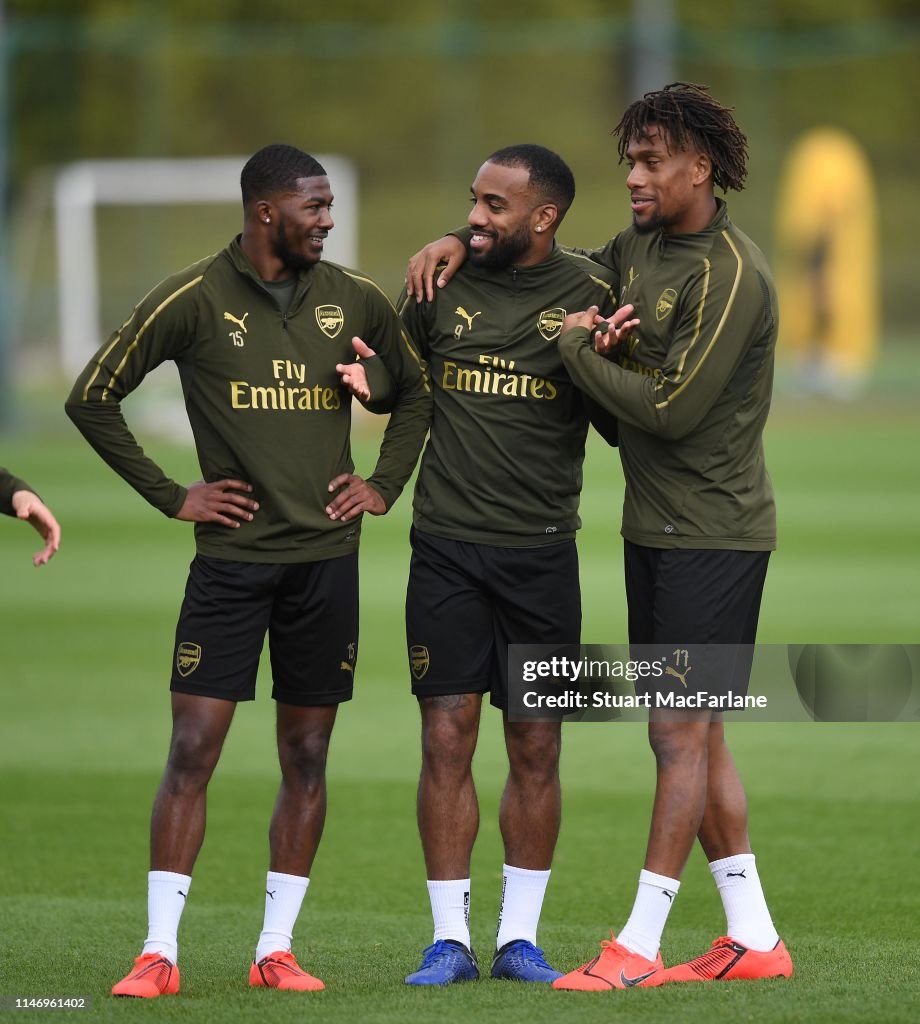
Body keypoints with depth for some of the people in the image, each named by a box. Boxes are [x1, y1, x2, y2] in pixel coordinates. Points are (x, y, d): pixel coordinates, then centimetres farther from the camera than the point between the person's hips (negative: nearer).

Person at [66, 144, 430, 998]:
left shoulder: (354, 300, 6)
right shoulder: (193, 301, -5)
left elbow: (413, 392, 23)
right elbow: (92, 397, 0)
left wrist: (384, 484, 9)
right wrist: (172, 497, -3)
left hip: (325, 558, 3)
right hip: (232, 557, -3)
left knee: (307, 758, 5)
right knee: (192, 748, -8)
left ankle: (276, 950, 12)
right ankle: (158, 953, -5)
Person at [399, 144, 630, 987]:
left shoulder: (588, 294, -2)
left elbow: (623, 426, 2)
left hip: (542, 553, -1)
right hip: (447, 546, 1)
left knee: (536, 748, 4)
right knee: (447, 739, -2)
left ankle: (519, 937, 14)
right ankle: (450, 940, 5)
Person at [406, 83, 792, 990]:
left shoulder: (730, 275, -17)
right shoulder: (639, 248, 10)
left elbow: (671, 408, -21)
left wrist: (574, 348, -10)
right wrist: (462, 243, 10)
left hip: (714, 532, -9)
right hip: (654, 529, 9)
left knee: (681, 733, -6)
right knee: (691, 736, 10)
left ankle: (638, 945, -3)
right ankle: (753, 939, 16)